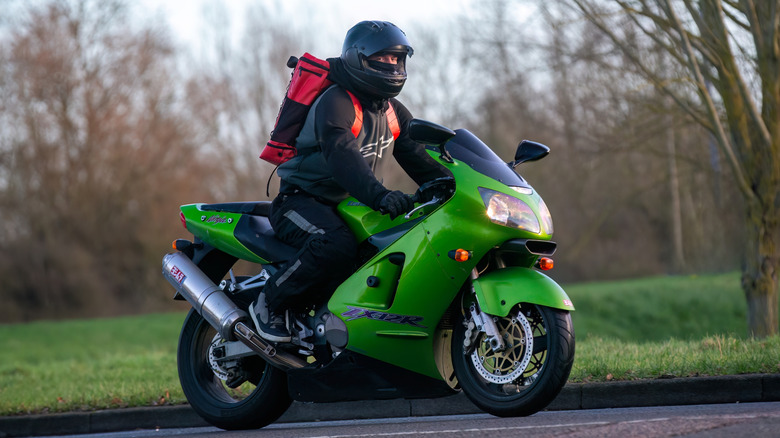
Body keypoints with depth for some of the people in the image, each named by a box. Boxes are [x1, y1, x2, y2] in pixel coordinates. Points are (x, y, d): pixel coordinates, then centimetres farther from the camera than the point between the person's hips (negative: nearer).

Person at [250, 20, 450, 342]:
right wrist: (379, 195, -51)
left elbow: (420, 160, 8)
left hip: (347, 206, 9)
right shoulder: (335, 103, -18)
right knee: (337, 245, -37)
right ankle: (269, 303, -20)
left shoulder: (393, 112, 10)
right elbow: (343, 157, -35)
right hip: (300, 202, -8)